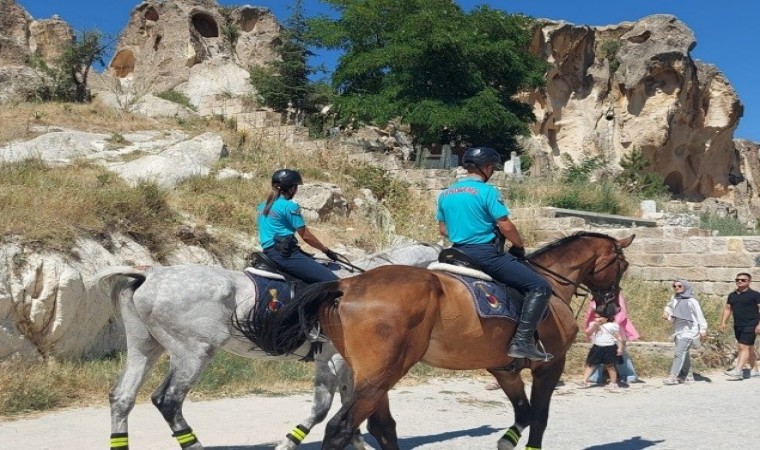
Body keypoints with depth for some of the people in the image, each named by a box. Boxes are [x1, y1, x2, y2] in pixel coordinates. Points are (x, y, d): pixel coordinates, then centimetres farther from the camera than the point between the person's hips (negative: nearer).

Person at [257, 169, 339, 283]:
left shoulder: (263, 205, 19)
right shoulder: (289, 206, -7)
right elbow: (306, 236, -5)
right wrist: (326, 250, 8)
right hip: (285, 253, -10)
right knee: (333, 281, -18)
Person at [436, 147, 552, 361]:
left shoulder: (445, 194, 11)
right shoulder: (487, 191, -10)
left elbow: (442, 229, 18)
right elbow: (505, 226, -13)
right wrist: (520, 247, 2)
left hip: (460, 254, 8)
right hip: (486, 253, -8)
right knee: (539, 287, -9)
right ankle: (522, 341, -18)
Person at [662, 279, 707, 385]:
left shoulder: (691, 301, -10)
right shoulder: (674, 299, 10)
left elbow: (699, 315, -9)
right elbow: (669, 306, 29)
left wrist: (703, 329, -11)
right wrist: (666, 312, 8)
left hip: (688, 330, -8)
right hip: (678, 330, 8)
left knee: (679, 352, -16)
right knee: (684, 353, 16)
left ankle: (674, 376, -21)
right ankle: (688, 375, 28)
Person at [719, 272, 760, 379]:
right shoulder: (732, 295, 12)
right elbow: (727, 309, 18)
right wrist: (723, 322, 9)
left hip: (750, 325, -7)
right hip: (737, 326, 7)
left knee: (744, 347, -14)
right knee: (749, 348, 16)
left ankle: (738, 371, -22)